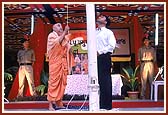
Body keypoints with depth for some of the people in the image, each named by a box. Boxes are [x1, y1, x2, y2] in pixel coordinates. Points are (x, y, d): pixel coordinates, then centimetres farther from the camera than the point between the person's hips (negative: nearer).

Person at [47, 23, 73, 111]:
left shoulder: (64, 37, 20)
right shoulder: (51, 35, 1)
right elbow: (58, 42, -20)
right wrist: (65, 32, -20)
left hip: (63, 62, 6)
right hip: (55, 62, -6)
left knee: (62, 83, 4)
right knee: (54, 82, -10)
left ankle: (59, 103, 10)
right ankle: (51, 104, -10)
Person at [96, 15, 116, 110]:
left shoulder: (108, 32, 3)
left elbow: (112, 45, -9)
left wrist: (100, 52, -14)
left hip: (104, 57, -5)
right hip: (95, 58, 6)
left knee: (105, 81, -7)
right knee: (97, 81, 5)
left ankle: (107, 105, -4)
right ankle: (99, 104, 10)